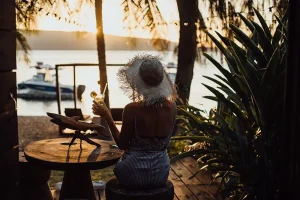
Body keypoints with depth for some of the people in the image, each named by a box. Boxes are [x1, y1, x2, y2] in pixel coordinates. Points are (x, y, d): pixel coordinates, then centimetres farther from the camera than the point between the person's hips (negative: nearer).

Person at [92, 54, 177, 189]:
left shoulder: (132, 109, -22)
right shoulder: (171, 106, -9)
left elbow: (122, 145, -9)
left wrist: (107, 116, -5)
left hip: (135, 175, -4)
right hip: (161, 173, 4)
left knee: (119, 164, 32)